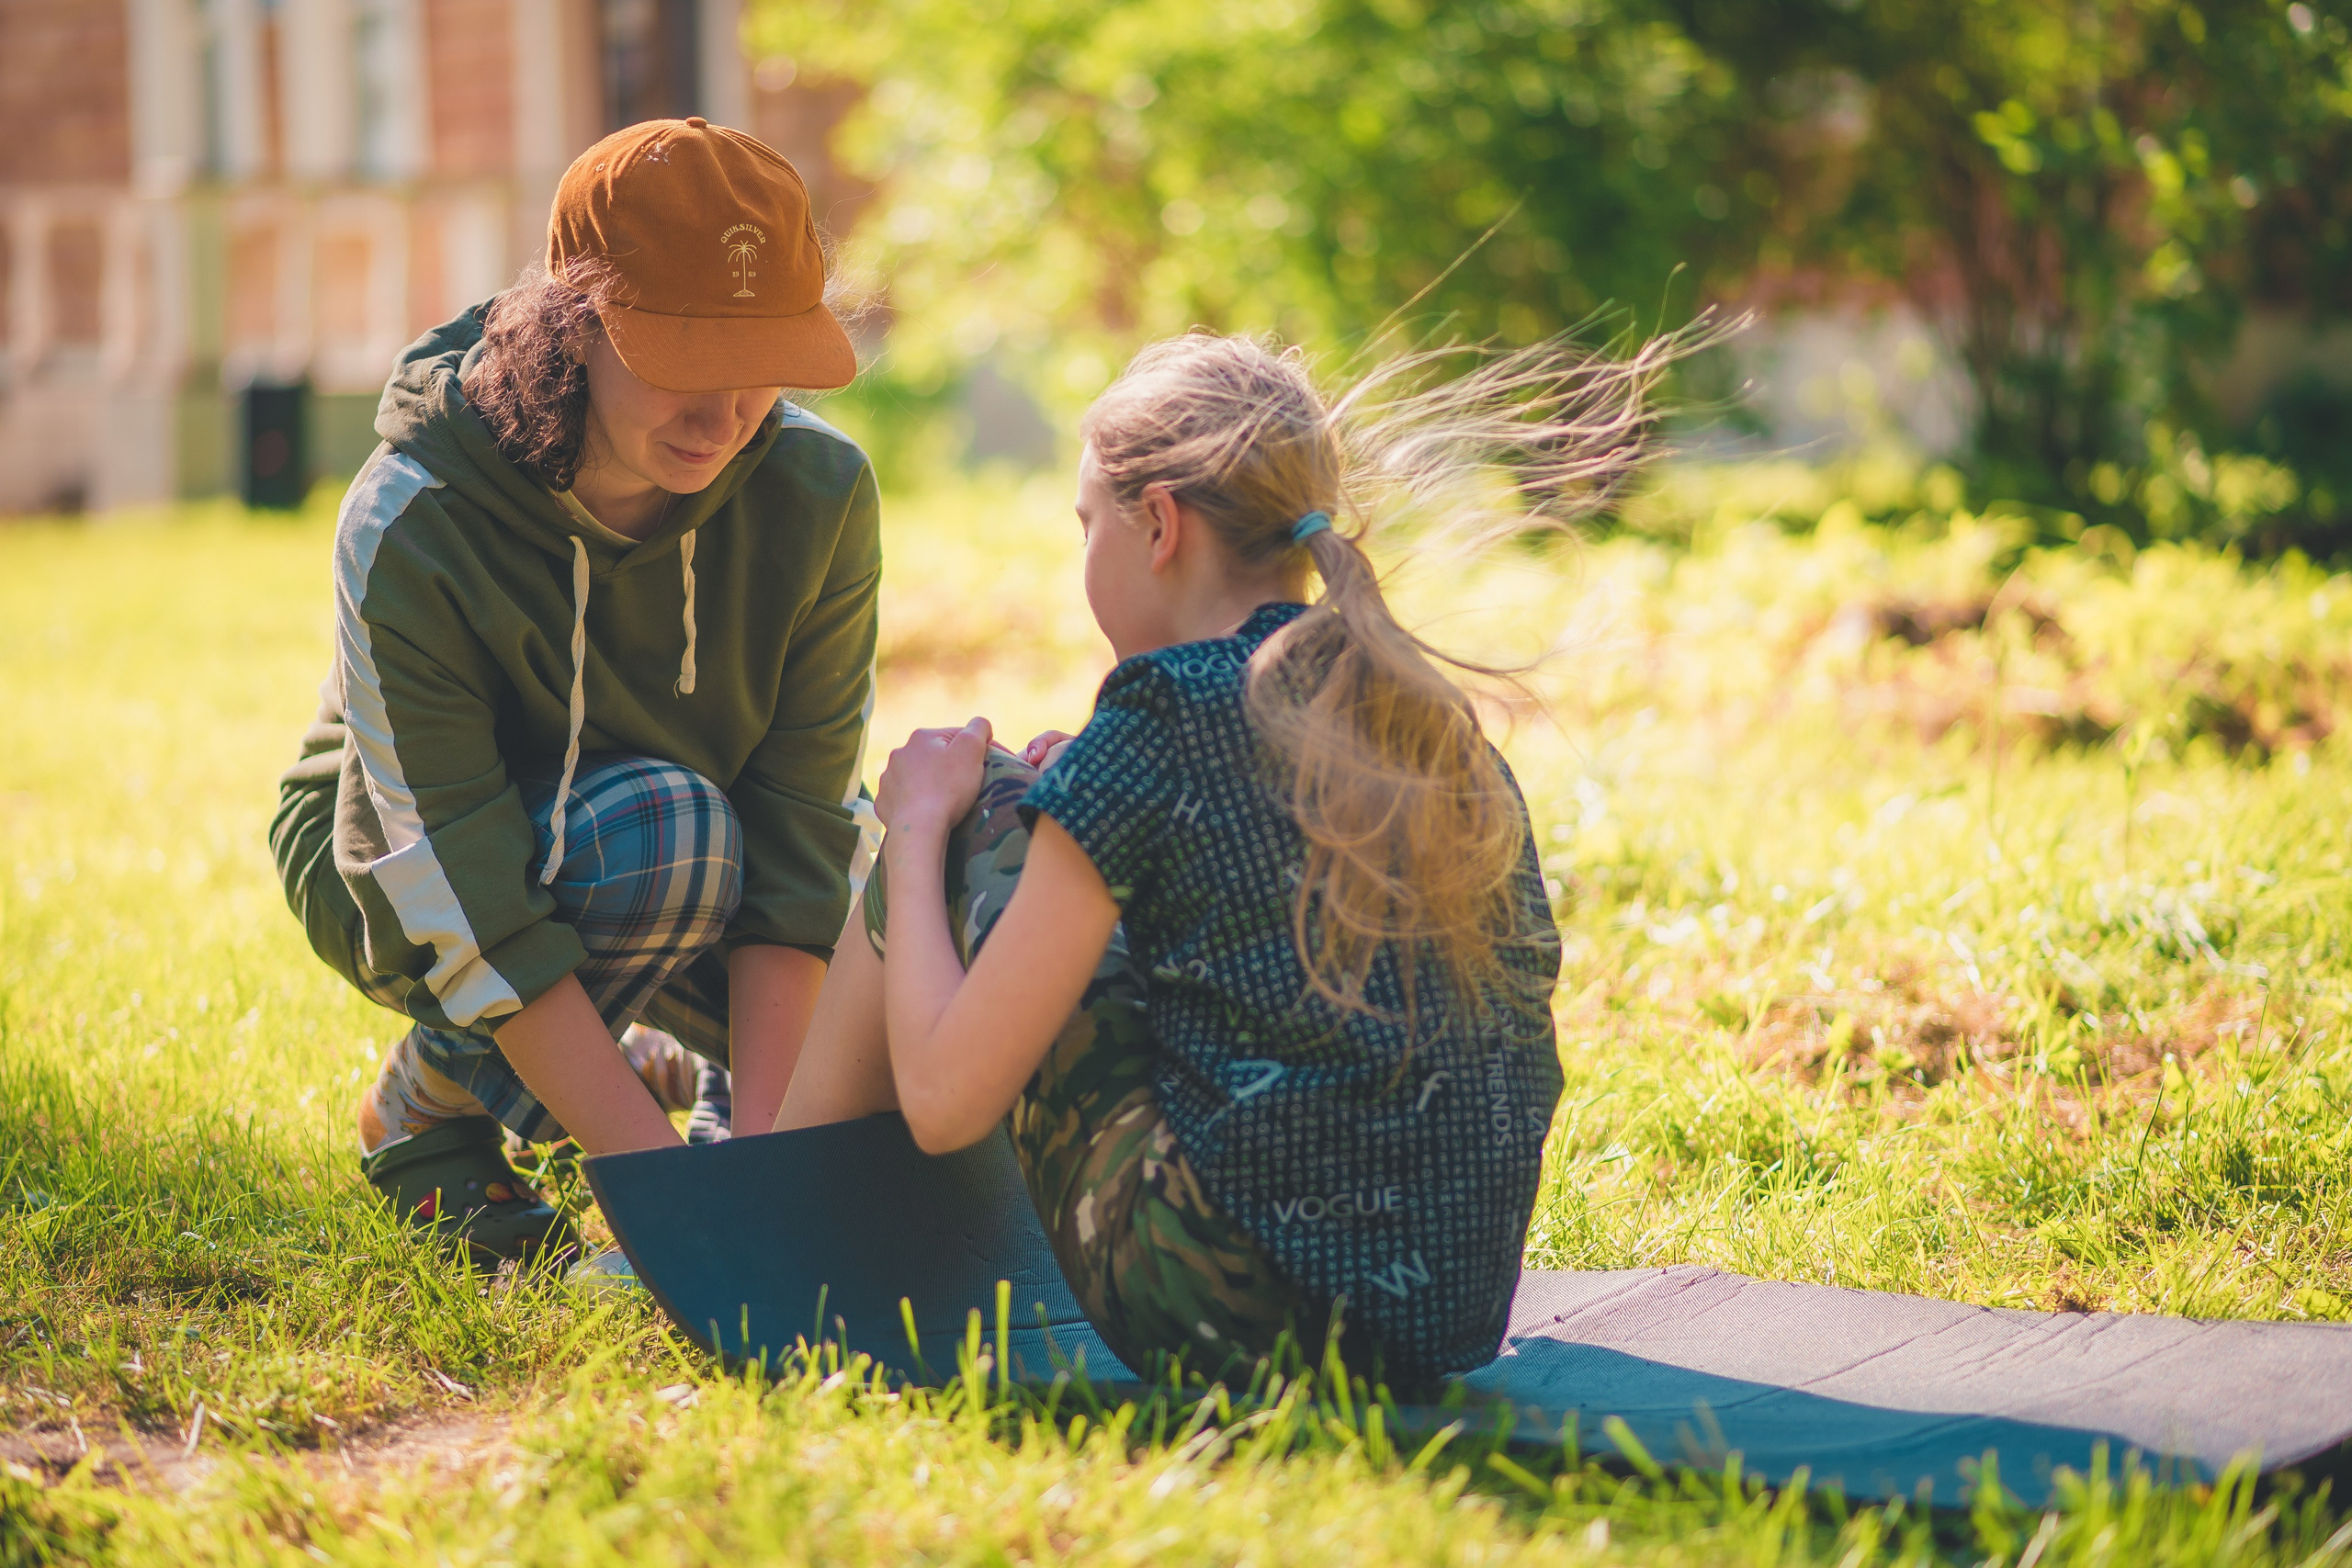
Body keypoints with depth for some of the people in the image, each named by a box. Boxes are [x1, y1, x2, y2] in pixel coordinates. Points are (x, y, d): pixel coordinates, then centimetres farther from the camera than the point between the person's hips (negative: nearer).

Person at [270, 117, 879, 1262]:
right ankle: (425, 1111, -8)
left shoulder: (818, 492, -23)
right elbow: (479, 919, -35)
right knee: (667, 830, -36)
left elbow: (798, 840, -23)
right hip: (395, 864, -4)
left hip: (698, 866, 4)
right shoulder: (408, 529, -33)